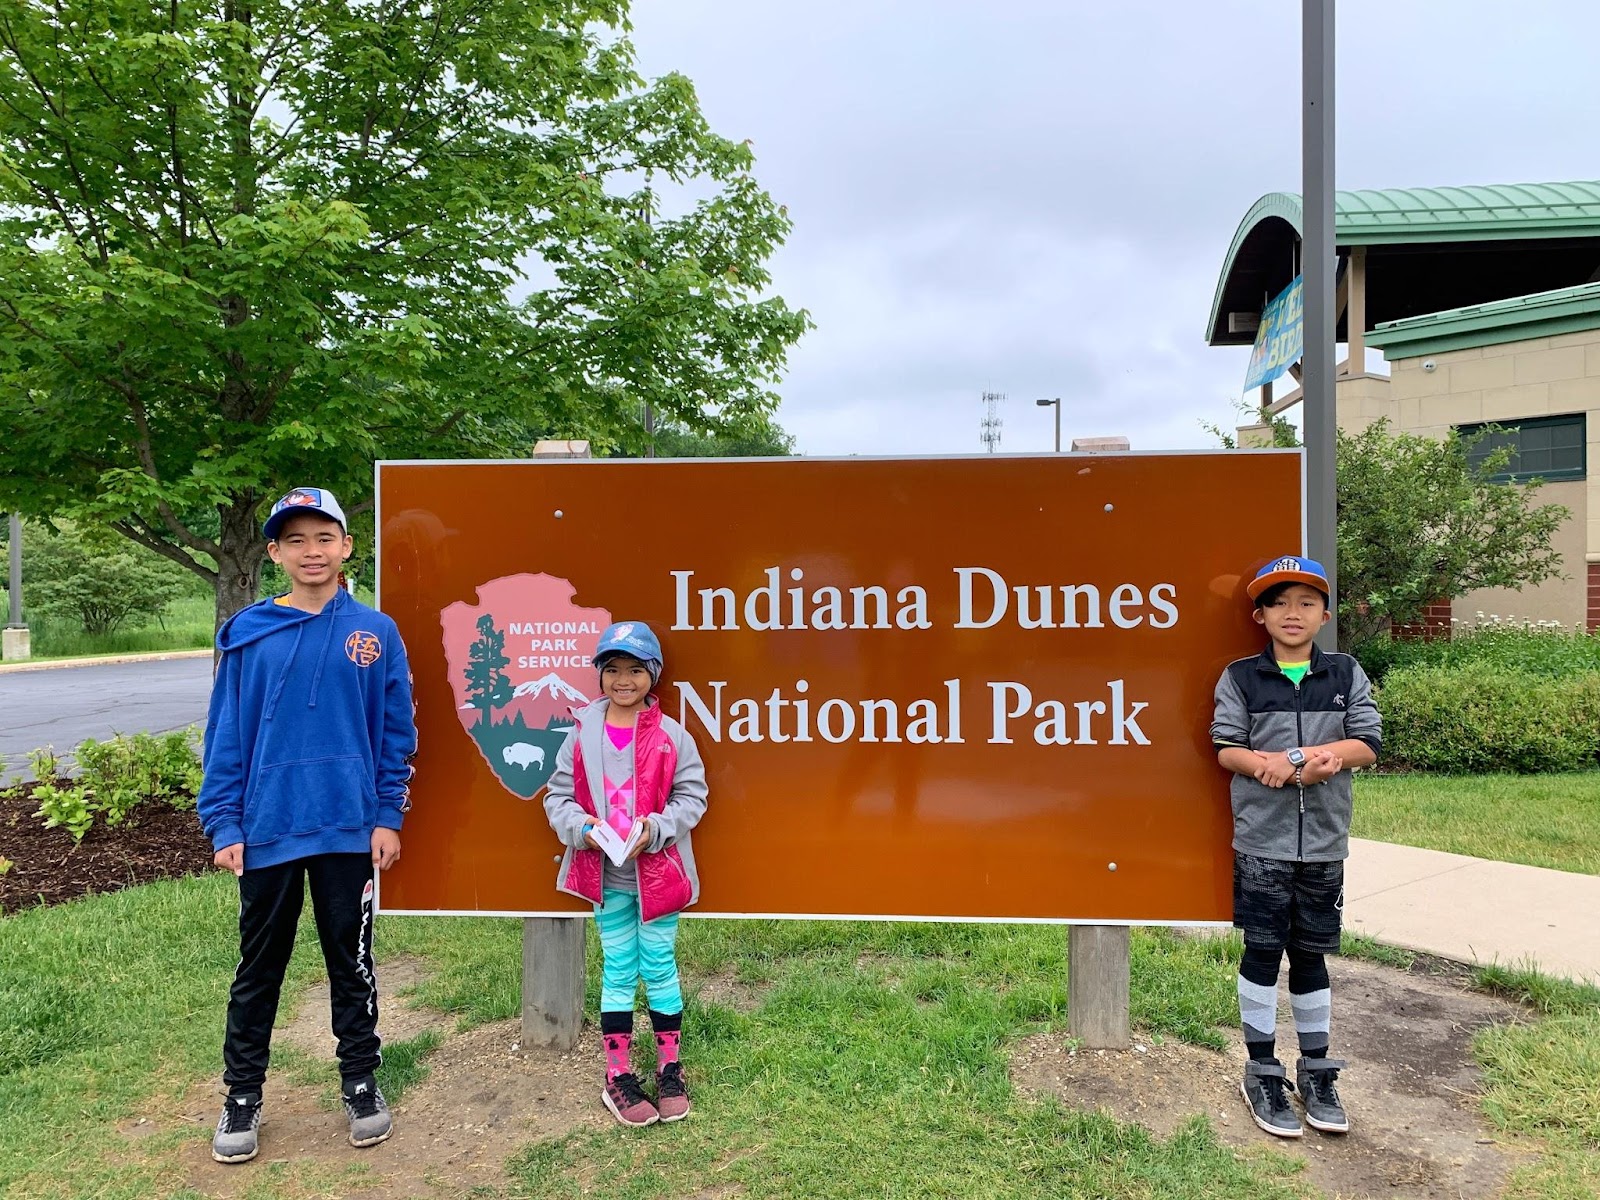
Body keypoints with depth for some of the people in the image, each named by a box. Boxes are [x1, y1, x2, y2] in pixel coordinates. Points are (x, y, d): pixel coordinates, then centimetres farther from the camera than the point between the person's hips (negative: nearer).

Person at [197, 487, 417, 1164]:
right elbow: (226, 735, 2)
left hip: (350, 828, 0)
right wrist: (223, 825, -3)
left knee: (351, 961, 13)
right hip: (266, 830, 1)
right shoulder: (247, 635, 0)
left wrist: (389, 816, -3)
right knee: (258, 968, 14)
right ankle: (242, 1096, 31)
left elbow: (396, 733, 0)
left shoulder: (375, 632, -2)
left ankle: (360, 1083, 30)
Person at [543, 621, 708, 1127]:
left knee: (659, 966, 11)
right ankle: (618, 1078, 23)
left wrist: (654, 829, -19)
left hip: (657, 871, -1)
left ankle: (669, 1072, 27)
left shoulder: (671, 736, -6)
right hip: (605, 874, 1)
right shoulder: (582, 733, -2)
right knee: (618, 971, 11)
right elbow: (558, 795, 3)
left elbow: (691, 796, -4)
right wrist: (581, 826, -16)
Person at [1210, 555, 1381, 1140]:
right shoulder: (1240, 677, 1)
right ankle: (1262, 1073, 18)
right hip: (1261, 839, -2)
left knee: (1311, 953, 12)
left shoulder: (1345, 673, 7)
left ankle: (1316, 1073, 28)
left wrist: (1330, 754, -17)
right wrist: (1264, 764, -22)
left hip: (1324, 840, 2)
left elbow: (1369, 742, 1)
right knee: (1263, 951, 3)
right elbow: (1225, 747, -4)